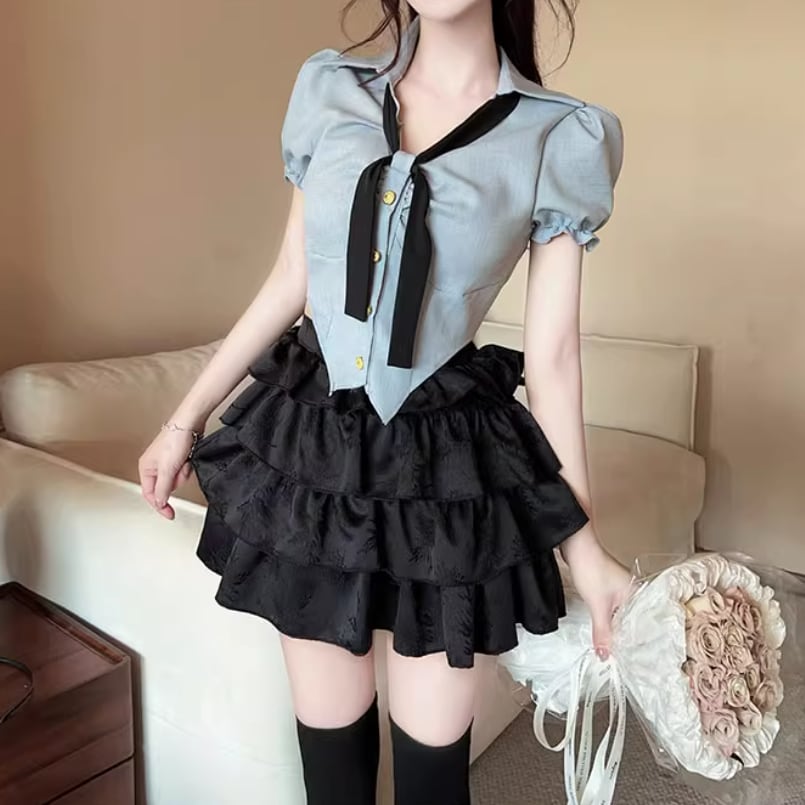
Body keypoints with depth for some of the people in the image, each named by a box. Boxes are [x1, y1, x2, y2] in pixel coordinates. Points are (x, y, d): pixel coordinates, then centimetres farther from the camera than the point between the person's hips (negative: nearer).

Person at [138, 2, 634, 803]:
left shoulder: (563, 138, -4)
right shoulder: (327, 88, 4)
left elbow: (551, 353, -2)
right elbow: (290, 281, 8)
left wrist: (584, 542, 0)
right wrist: (186, 418, 10)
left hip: (447, 460, -2)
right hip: (308, 440, 3)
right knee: (328, 727, 16)